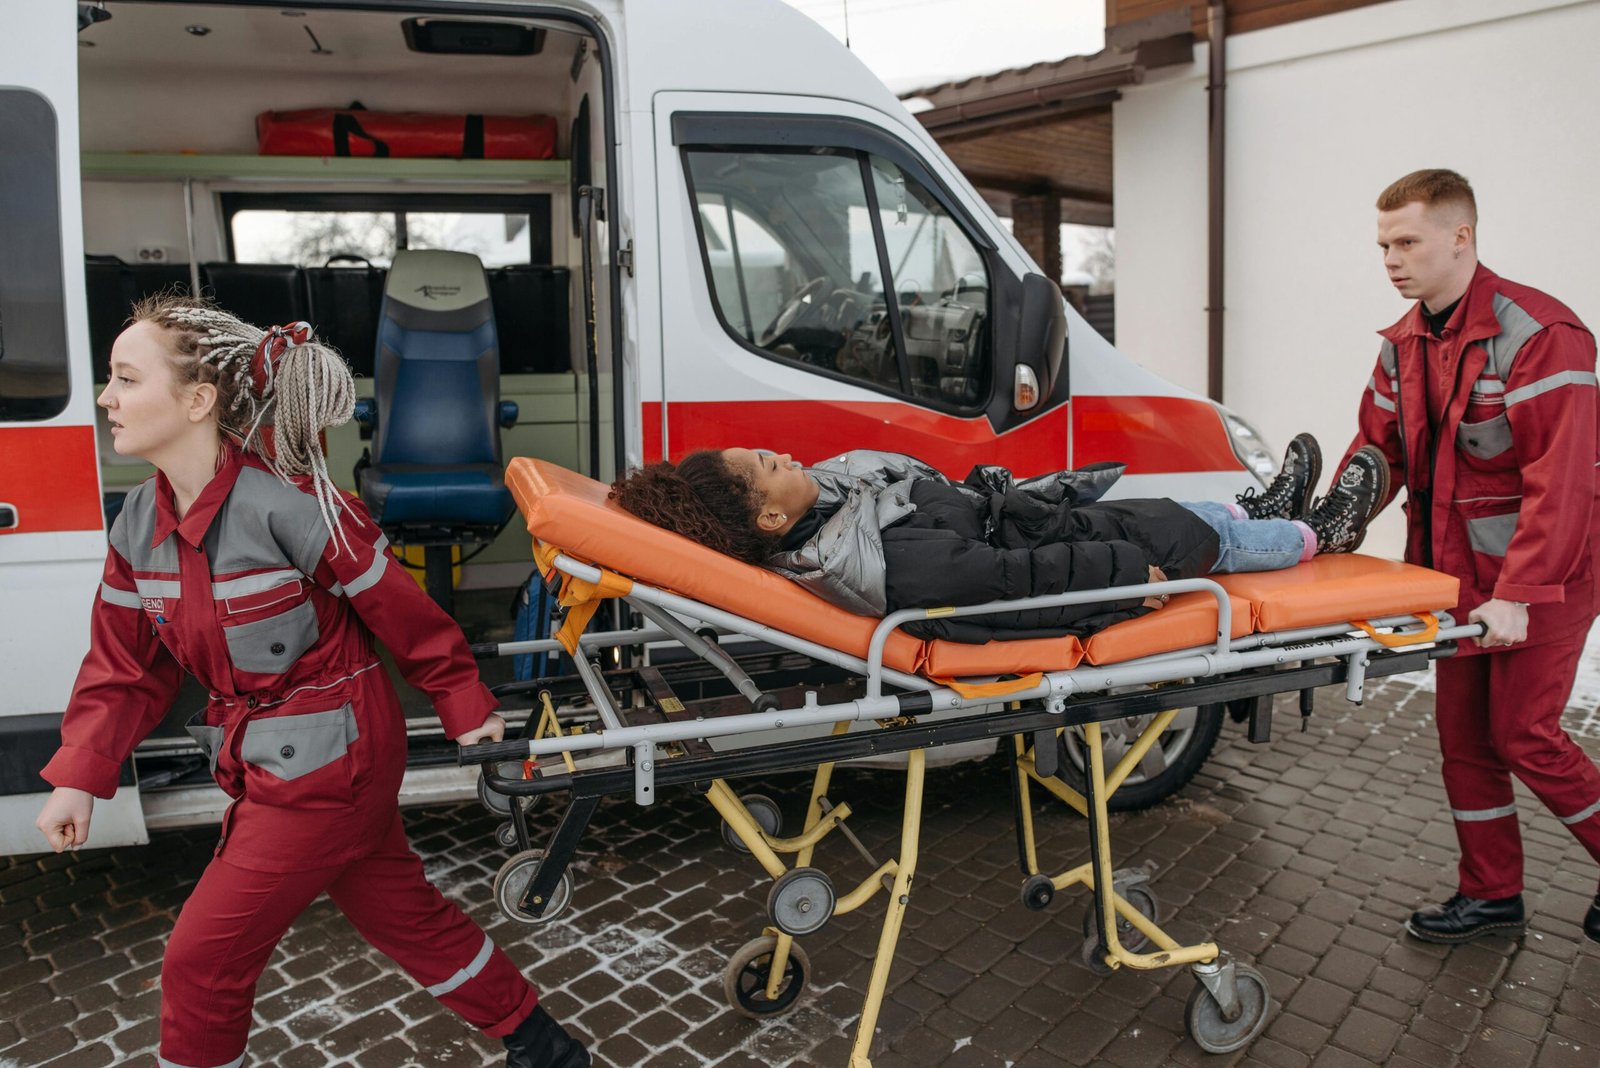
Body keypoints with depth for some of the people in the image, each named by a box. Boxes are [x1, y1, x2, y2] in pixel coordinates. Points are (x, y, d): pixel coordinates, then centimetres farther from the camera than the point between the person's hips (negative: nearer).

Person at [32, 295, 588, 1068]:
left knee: (201, 961, 4)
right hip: (265, 762, 8)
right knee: (404, 914, 19)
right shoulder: (139, 524, 0)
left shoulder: (288, 505, -24)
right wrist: (80, 776, -2)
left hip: (328, 765, -8)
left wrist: (465, 706, -5)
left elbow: (400, 610, -15)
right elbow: (124, 664, 8)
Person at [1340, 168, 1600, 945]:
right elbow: (1375, 452, 8)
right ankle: (1491, 895, 25)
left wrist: (1518, 594, -28)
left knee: (1522, 734, -3)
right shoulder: (1403, 346, 6)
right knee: (1464, 734, 11)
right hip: (1459, 575, 7)